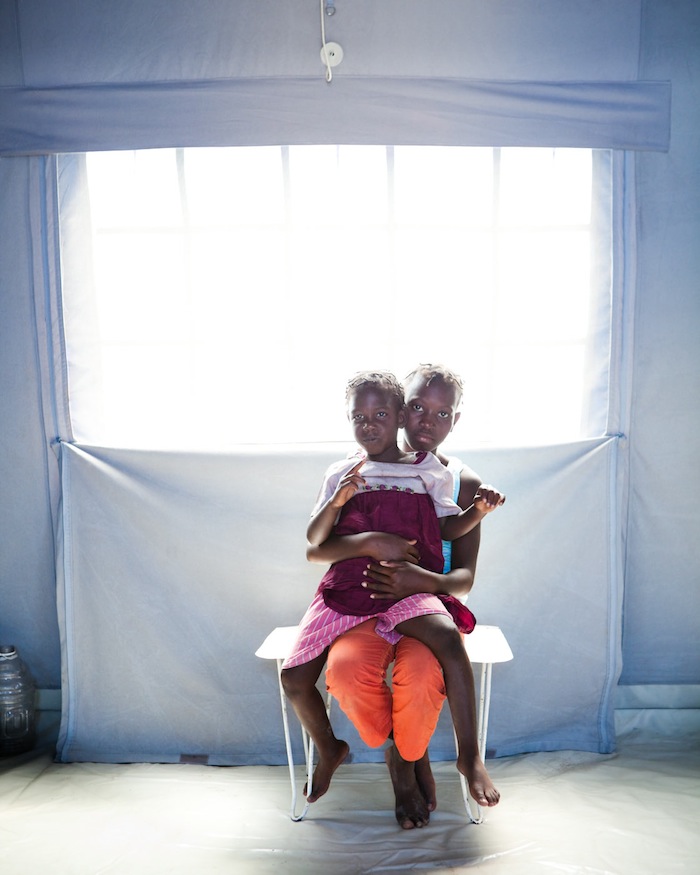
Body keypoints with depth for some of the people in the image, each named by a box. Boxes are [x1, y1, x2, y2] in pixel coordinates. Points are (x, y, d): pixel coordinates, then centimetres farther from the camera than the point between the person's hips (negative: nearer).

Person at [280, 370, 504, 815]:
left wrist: (478, 511, -8)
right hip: (347, 587, 2)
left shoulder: (427, 468, 9)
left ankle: (469, 754, -13)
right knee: (294, 678, -7)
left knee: (448, 636, -33)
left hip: (407, 586, -2)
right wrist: (337, 501, -13)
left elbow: (448, 525, 12)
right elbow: (314, 540, 6)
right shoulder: (341, 474, 11)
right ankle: (330, 749, 25)